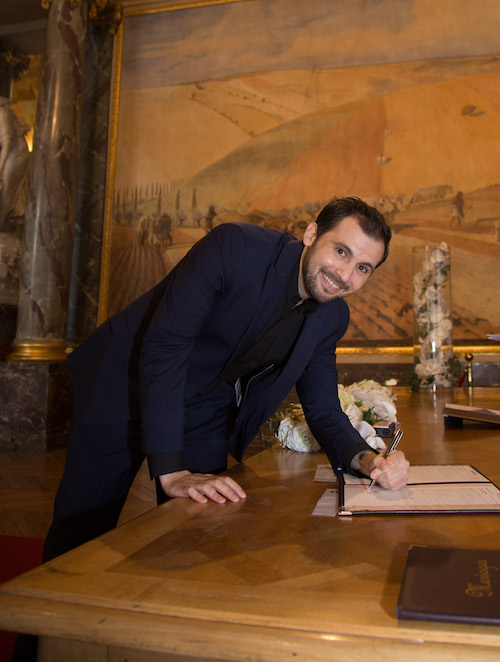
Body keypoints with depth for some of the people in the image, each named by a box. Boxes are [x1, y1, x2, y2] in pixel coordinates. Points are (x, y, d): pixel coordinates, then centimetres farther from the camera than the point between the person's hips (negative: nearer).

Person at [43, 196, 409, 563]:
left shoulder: (332, 318, -5)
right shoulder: (235, 246, -26)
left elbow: (323, 411, 0)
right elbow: (163, 344, -30)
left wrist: (367, 459, -22)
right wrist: (172, 471, -34)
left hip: (204, 417, 5)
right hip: (124, 389, -4)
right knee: (79, 532, 5)